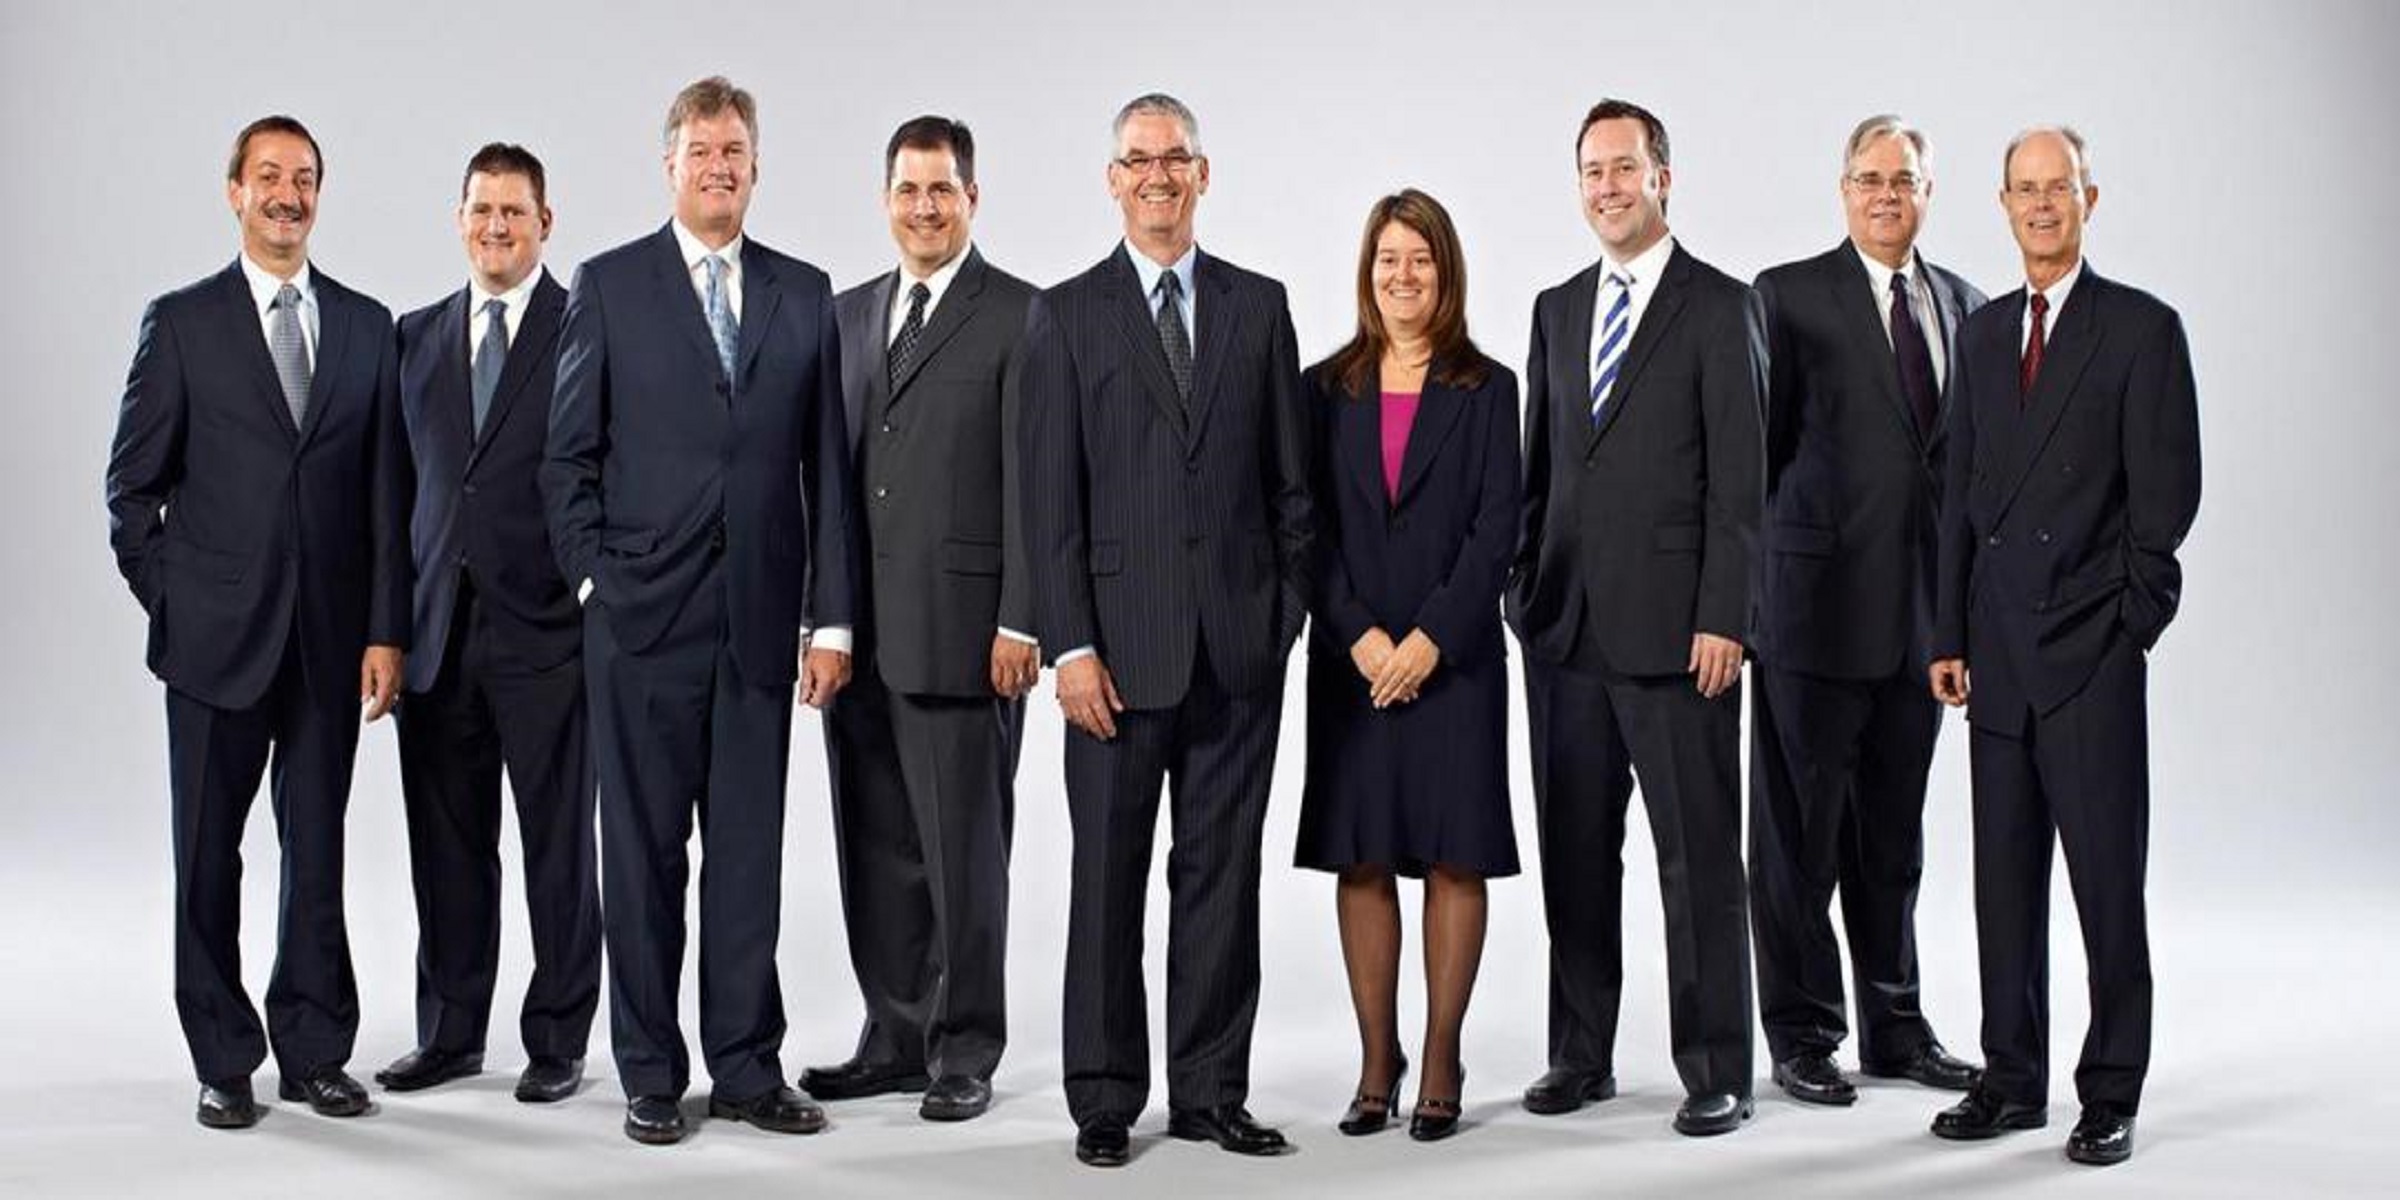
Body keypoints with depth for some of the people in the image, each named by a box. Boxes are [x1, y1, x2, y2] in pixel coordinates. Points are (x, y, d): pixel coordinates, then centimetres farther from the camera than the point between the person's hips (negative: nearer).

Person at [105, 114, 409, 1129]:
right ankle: (224, 1063, 16)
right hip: (217, 637, -2)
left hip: (330, 641, 2)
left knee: (317, 853, 8)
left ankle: (314, 1051, 19)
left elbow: (387, 491, 5)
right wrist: (170, 602, -3)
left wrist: (386, 629, -1)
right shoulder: (181, 322, 2)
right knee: (209, 854, 5)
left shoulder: (367, 326, 8)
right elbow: (132, 484, 3)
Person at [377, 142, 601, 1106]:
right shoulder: (416, 334, 13)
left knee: (558, 841, 4)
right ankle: (450, 1032, 23)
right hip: (438, 626, 5)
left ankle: (557, 1041, 14)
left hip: (546, 627, -4)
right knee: (446, 838, 11)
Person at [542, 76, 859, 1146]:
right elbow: (569, 454, 3)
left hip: (759, 620, 2)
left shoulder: (804, 294, 10)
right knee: (645, 851, 5)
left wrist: (832, 617, 3)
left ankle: (746, 1066, 16)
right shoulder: (608, 286, 3)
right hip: (643, 617, -2)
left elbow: (826, 467, 8)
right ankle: (651, 1074, 14)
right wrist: (594, 581, -5)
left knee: (749, 851, 6)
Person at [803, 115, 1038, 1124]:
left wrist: (1020, 623, -14)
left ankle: (965, 1051, 15)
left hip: (962, 627, -6)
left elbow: (1032, 483, -9)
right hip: (858, 630, 6)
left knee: (964, 849, 3)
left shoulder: (1020, 316, -4)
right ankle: (897, 1039, 23)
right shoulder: (848, 314, 15)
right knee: (877, 849, 12)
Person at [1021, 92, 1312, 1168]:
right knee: (1108, 879, 4)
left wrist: (1288, 613, 4)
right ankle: (1104, 1098, 15)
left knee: (1222, 874, 8)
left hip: (1240, 645, 2)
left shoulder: (1260, 306, 10)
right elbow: (1051, 499, -3)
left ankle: (1210, 1090, 18)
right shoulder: (1067, 315, 3)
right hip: (1121, 645, -2)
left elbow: (1289, 479, 11)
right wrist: (1070, 645, -9)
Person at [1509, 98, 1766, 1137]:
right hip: (1565, 628, 6)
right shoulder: (1557, 309, 15)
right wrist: (1527, 588, 10)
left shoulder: (1720, 308, -2)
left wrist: (1723, 620, -14)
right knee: (1575, 851, 10)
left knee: (1699, 857, 0)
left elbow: (1739, 478, -8)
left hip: (1675, 630, -5)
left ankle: (1717, 1071, 8)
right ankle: (1581, 1056, 21)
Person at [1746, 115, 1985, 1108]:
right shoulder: (1790, 296, -3)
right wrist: (1748, 585, -6)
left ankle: (1896, 1027, 25)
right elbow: (1757, 448, -4)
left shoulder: (1967, 307, 13)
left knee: (1894, 831, 14)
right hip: (1818, 600, -5)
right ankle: (1802, 1034, 13)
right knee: (1800, 829, 3)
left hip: (1924, 606, 5)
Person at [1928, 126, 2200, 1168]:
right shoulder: (1982, 332, 14)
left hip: (2095, 652, -5)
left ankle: (2110, 1096, 9)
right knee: (2005, 878, 9)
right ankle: (2012, 1081, 19)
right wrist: (1951, 636, 9)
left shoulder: (2143, 329, -1)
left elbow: (2167, 493, -4)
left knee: (2108, 880, 0)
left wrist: (2128, 618, -7)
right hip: (2001, 653, 5)